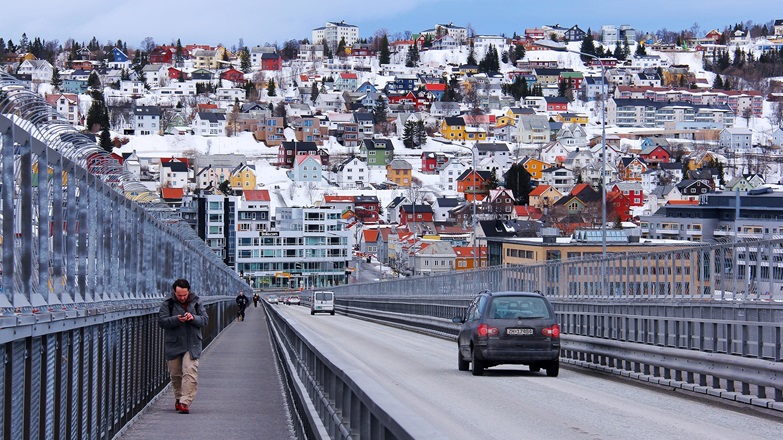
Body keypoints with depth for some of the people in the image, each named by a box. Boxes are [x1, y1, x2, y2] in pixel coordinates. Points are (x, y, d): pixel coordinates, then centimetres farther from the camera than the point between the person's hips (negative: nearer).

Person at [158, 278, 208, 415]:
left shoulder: (196, 302, 4)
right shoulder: (167, 303, -1)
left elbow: (205, 320, 4)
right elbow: (162, 321, -8)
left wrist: (193, 318, -16)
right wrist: (176, 319, -24)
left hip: (192, 345, -1)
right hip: (173, 345, 1)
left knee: (190, 373, -14)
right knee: (175, 374, 11)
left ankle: (185, 402, -18)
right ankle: (178, 397, 32)